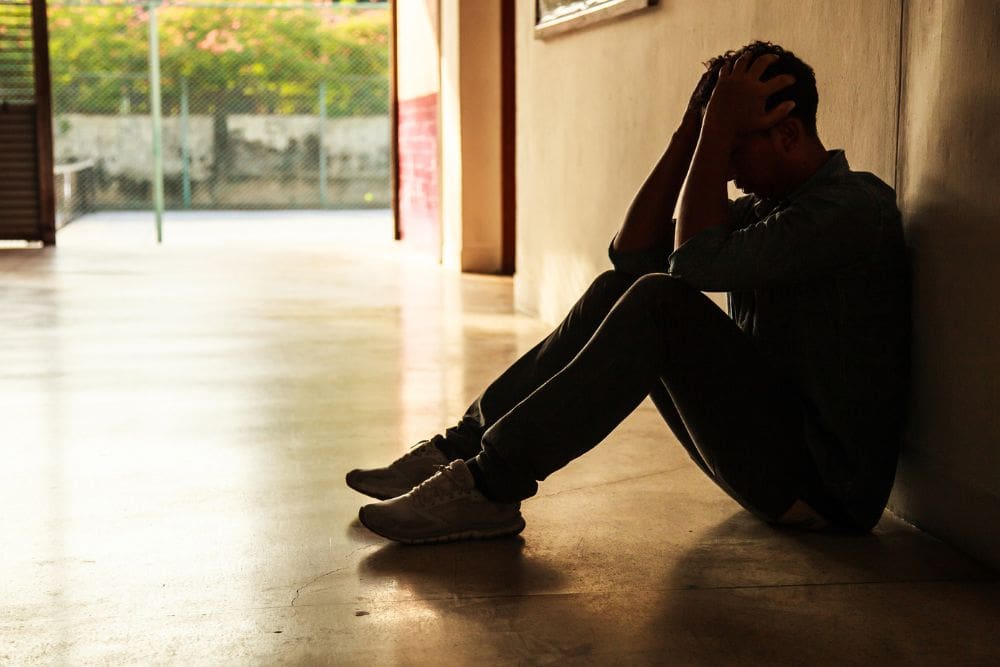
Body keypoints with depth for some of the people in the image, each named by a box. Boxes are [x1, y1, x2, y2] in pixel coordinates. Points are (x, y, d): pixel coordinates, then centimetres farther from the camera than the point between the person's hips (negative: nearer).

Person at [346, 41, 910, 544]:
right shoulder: (768, 204, 14)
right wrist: (694, 130, -1)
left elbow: (697, 261, -24)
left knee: (661, 303, -25)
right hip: (767, 454, 9)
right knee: (619, 289, 0)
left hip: (826, 486, -9)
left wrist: (719, 129, -16)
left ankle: (490, 485, -23)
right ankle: (466, 447, -3)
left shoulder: (854, 208, -14)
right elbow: (634, 252, 5)